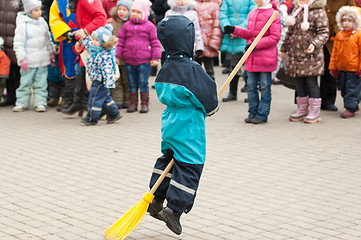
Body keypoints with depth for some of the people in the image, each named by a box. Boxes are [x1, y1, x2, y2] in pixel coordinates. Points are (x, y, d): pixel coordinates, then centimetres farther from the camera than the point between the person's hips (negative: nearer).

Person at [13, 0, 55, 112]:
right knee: (25, 83, 0)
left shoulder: (43, 22, 8)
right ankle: (21, 103, 9)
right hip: (29, 61, -4)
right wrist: (22, 59, -15)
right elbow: (18, 43, -11)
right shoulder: (23, 25, -10)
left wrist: (51, 53, 22)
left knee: (41, 83, 5)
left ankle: (40, 103, 9)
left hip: (43, 60, 5)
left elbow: (48, 39, 20)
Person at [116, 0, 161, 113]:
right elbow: (120, 41, 11)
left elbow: (155, 42, 1)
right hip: (129, 60, 3)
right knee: (132, 84, 9)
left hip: (144, 61, -3)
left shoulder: (150, 26, 0)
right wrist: (116, 56, 4)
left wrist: (155, 58, -4)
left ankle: (145, 104, 9)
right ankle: (133, 103, 16)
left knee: (143, 83, 1)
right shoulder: (127, 26, 9)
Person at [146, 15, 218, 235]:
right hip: (189, 128, -8)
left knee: (169, 159, 21)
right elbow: (208, 95, -17)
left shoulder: (166, 69, 6)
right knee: (189, 167, -1)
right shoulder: (192, 69, -19)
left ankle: (156, 202, 24)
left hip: (170, 124, 8)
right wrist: (211, 109, 6)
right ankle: (174, 209, -1)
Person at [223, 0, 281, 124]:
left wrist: (257, 44, -19)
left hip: (266, 58, -7)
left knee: (264, 87, 1)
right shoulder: (252, 14, 14)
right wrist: (234, 30, 10)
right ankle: (253, 113, 18)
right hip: (251, 58, 7)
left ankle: (262, 115, 8)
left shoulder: (273, 15, -9)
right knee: (251, 86, 9)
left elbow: (275, 37, -14)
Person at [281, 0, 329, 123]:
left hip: (310, 55, -7)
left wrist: (315, 44, -28)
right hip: (295, 55, 7)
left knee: (311, 82, -4)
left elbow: (324, 33, -11)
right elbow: (290, 32, 23)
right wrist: (284, 49, 22)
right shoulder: (297, 11, 16)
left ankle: (315, 112, 5)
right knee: (299, 82, 10)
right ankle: (302, 110, 20)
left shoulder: (319, 12, -6)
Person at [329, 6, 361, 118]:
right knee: (344, 89, 13)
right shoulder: (339, 35, 7)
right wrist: (333, 66, 10)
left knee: (352, 89, -3)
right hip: (341, 68, 6)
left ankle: (350, 109, 2)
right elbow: (335, 52, 12)